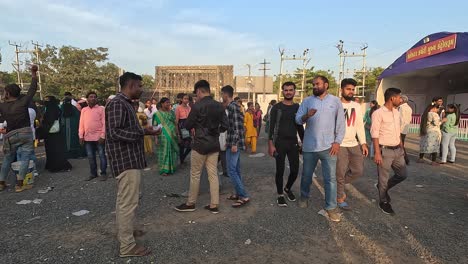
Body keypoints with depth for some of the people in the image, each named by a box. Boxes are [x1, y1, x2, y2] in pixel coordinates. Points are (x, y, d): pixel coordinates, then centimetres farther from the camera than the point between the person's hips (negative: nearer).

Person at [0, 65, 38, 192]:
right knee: (24, 159, 0)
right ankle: (19, 184, -3)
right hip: (25, 133, -2)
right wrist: (33, 74, 7)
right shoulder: (23, 102, -6)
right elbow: (32, 90, 1)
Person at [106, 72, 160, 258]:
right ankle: (127, 246, 5)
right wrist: (143, 132, -26)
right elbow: (115, 132, -26)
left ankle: (123, 231, 38)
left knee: (123, 199, 22)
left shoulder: (125, 103, 14)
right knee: (129, 202, -4)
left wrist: (143, 130, 10)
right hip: (126, 160, -11)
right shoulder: (117, 104, -17)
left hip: (128, 158, 11)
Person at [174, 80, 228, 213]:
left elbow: (187, 126, -8)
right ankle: (214, 205, 15)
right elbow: (224, 126, 5)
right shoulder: (219, 106, 3)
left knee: (195, 174, 7)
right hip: (214, 145, 6)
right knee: (213, 174, 9)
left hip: (200, 145, -5)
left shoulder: (198, 106, -14)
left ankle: (191, 203, 20)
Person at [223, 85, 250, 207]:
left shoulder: (232, 106, -14)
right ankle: (239, 193, 23)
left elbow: (236, 126, -20)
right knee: (236, 170, 14)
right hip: (234, 143, 10)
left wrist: (234, 144, -22)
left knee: (231, 170, -8)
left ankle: (244, 196, -5)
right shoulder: (233, 106, 16)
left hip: (234, 143, -10)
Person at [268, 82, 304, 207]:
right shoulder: (276, 108, -3)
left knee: (295, 170, 4)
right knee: (280, 170, 2)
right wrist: (270, 145, -13)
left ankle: (288, 189, 32)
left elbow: (300, 127, 14)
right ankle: (280, 195, 20)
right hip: (279, 143, -3)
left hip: (293, 143, 3)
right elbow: (271, 127, -5)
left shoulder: (298, 108, 8)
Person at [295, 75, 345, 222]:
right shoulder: (307, 101, 4)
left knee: (330, 178, 0)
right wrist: (307, 115, -24)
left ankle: (331, 207, 10)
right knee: (306, 175, 14)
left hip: (328, 146, -1)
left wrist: (337, 141, -6)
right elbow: (298, 119, -2)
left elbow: (341, 123, 3)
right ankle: (304, 197, 37)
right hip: (309, 146, 1)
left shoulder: (335, 101, 4)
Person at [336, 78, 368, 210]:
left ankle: (337, 184, 29)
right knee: (340, 173, 1)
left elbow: (360, 125, 12)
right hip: (339, 145, -6)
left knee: (358, 171, 8)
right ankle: (340, 198, 19)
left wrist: (363, 143, 5)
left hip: (354, 144, 6)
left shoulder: (357, 106, 11)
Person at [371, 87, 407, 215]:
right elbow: (375, 134, -16)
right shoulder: (378, 113, -14)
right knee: (384, 178, 4)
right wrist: (377, 153, -20)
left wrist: (401, 148, 17)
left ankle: (383, 187, 35)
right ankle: (383, 202, 23)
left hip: (397, 150, 8)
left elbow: (398, 132, 18)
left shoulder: (396, 112, 11)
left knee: (402, 174, 14)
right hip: (385, 150, -7)